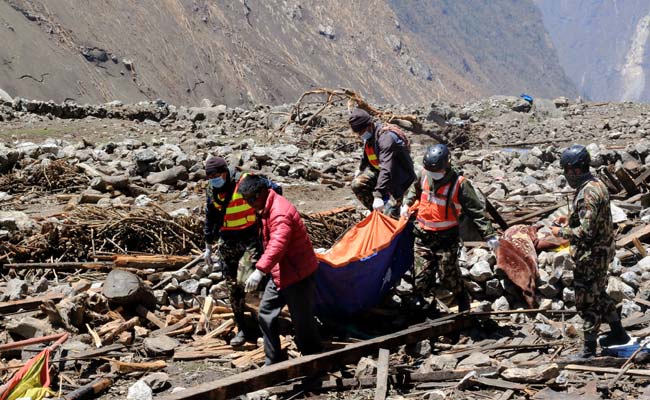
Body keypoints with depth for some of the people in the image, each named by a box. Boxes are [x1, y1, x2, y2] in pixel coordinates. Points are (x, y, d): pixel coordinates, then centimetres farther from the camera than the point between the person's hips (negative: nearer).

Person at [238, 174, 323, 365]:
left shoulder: (280, 213, -25)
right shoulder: (267, 209, 8)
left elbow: (277, 245, -39)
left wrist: (260, 270, -47)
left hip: (297, 276, -10)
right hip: (279, 274, 10)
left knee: (302, 321, 0)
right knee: (266, 314, 10)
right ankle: (274, 361, 19)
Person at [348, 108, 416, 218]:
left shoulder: (386, 137, -32)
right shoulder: (368, 135, -3)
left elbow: (386, 169, -40)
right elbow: (366, 154, 22)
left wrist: (378, 195, -46)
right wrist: (361, 169, 35)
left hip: (399, 175, -9)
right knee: (357, 184, -10)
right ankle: (375, 211, 8)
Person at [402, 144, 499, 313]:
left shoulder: (459, 184, -17)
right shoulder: (424, 175, -2)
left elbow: (477, 210, -14)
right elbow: (415, 189, 23)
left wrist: (489, 235, -18)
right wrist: (407, 204, 6)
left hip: (446, 238, -4)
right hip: (423, 236, 4)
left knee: (449, 276, -3)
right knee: (422, 277, 5)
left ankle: (463, 303, 22)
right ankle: (427, 307, 23)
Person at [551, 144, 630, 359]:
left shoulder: (587, 194, -27)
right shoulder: (597, 184, 5)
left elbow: (586, 233, -30)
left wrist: (561, 232, -16)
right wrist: (570, 219, 10)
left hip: (591, 256, -10)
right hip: (603, 250, 10)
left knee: (587, 302, 1)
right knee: (599, 293, 25)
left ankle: (589, 349, 10)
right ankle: (617, 333, 36)